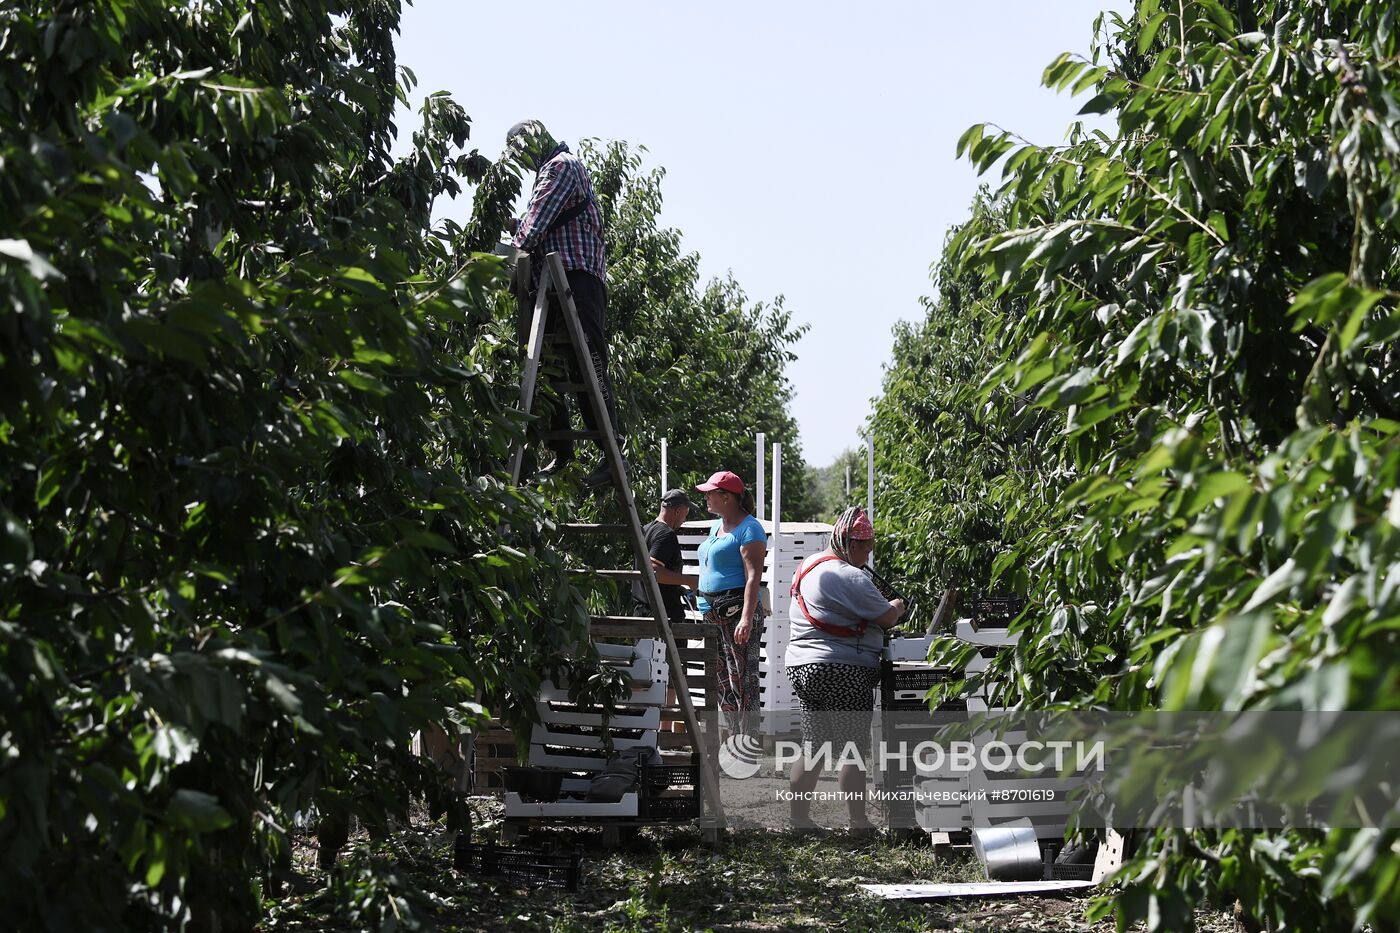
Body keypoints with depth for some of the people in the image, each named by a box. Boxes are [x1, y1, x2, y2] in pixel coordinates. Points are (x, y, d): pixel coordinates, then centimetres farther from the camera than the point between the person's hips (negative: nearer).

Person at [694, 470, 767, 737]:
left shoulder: (749, 529, -10)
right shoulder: (717, 526, 19)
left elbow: (753, 577, -19)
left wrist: (747, 618, -28)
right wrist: (706, 609, 21)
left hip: (738, 611, -10)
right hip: (713, 612, 10)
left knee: (742, 679, -10)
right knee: (722, 680, 11)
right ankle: (734, 738, 18)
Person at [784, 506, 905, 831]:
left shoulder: (808, 567, 14)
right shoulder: (849, 576, -16)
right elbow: (887, 618, -12)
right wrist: (897, 607, 10)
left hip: (801, 667, 9)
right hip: (842, 672, -9)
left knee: (812, 747, 14)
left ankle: (798, 817, 16)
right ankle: (858, 822, 2)